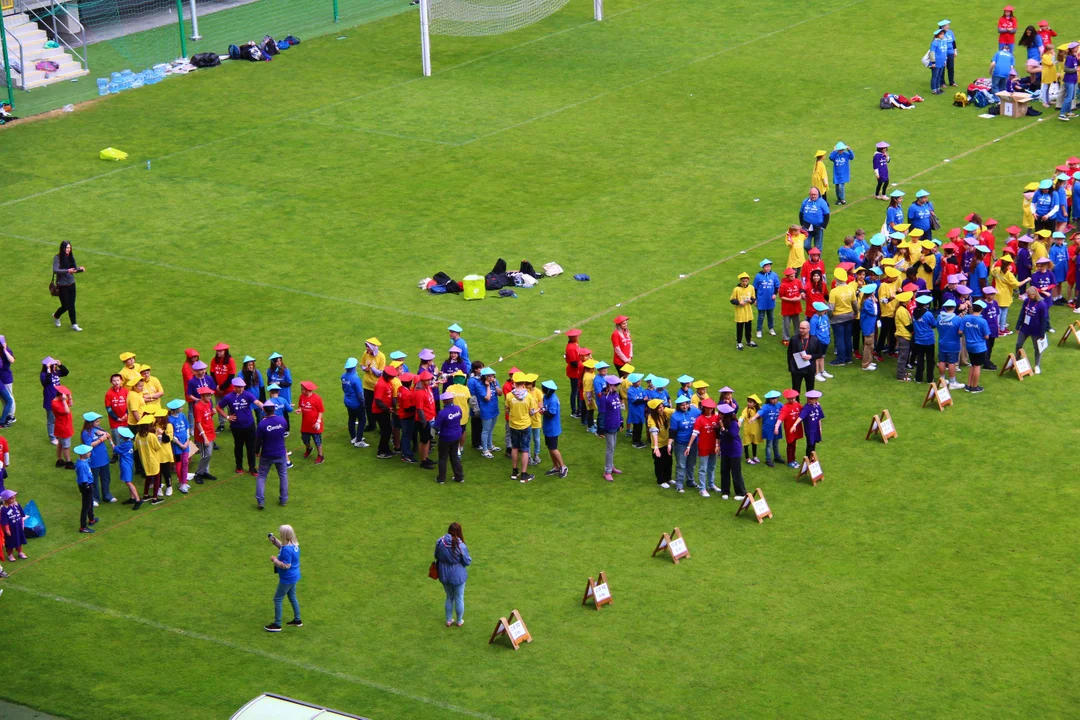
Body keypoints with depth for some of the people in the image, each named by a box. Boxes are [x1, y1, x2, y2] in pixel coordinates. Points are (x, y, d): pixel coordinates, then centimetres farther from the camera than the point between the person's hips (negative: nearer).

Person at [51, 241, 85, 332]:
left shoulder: (71, 257, 0)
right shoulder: (57, 258, -16)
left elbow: (75, 269, 7)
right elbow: (55, 270, -28)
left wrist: (80, 269, -16)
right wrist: (67, 271, -40)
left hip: (71, 284, 5)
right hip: (62, 286, -5)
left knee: (71, 305, 7)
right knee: (65, 306, 3)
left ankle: (74, 325, 17)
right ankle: (56, 316, 34)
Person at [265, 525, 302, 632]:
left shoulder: (287, 549, -29)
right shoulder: (294, 544, 0)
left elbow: (286, 565, -28)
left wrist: (275, 560, -18)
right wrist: (274, 541, 7)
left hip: (287, 579, -10)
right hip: (294, 576, 10)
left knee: (277, 599, 2)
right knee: (292, 597, 23)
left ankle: (277, 624, 8)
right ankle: (297, 620, 35)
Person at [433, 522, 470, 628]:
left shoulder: (440, 542, -14)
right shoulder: (460, 546, -25)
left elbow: (436, 556, 1)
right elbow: (467, 562, -14)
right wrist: (469, 559, 7)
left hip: (444, 574, 4)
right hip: (457, 575, -4)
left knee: (449, 597, 24)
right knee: (459, 599, 17)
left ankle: (449, 620, 35)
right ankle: (459, 621, 32)